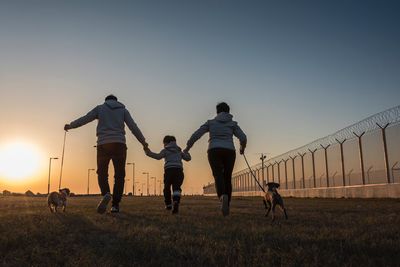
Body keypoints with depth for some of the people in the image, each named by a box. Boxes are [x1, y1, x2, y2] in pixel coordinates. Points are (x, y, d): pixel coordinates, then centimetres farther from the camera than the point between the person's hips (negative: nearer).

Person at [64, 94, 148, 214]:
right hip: (119, 144, 0)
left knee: (102, 173, 9)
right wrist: (143, 142, 11)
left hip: (103, 144, 0)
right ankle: (115, 205, -2)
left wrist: (70, 126, 27)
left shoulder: (100, 108, 15)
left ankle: (106, 194, -19)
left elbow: (84, 119, 12)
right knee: (119, 175, 5)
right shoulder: (123, 110, 16)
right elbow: (133, 127, 7)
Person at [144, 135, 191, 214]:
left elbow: (158, 156, -6)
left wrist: (149, 153, -4)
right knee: (176, 187, -4)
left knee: (167, 187, 15)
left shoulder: (165, 150, 12)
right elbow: (188, 158, 27)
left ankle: (168, 205, 22)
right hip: (179, 170, 2)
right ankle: (176, 202, -33)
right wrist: (186, 153, 48)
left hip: (169, 170, -2)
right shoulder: (179, 151, 25)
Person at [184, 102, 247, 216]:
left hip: (214, 152, -1)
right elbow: (243, 138, 3)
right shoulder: (233, 123, 15)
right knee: (227, 179, 15)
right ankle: (226, 207, 13)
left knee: (218, 177, -16)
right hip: (229, 152, 1)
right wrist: (242, 148, 25)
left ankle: (223, 197, -48)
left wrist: (187, 147, 23)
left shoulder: (210, 122, 16)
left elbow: (196, 135, 10)